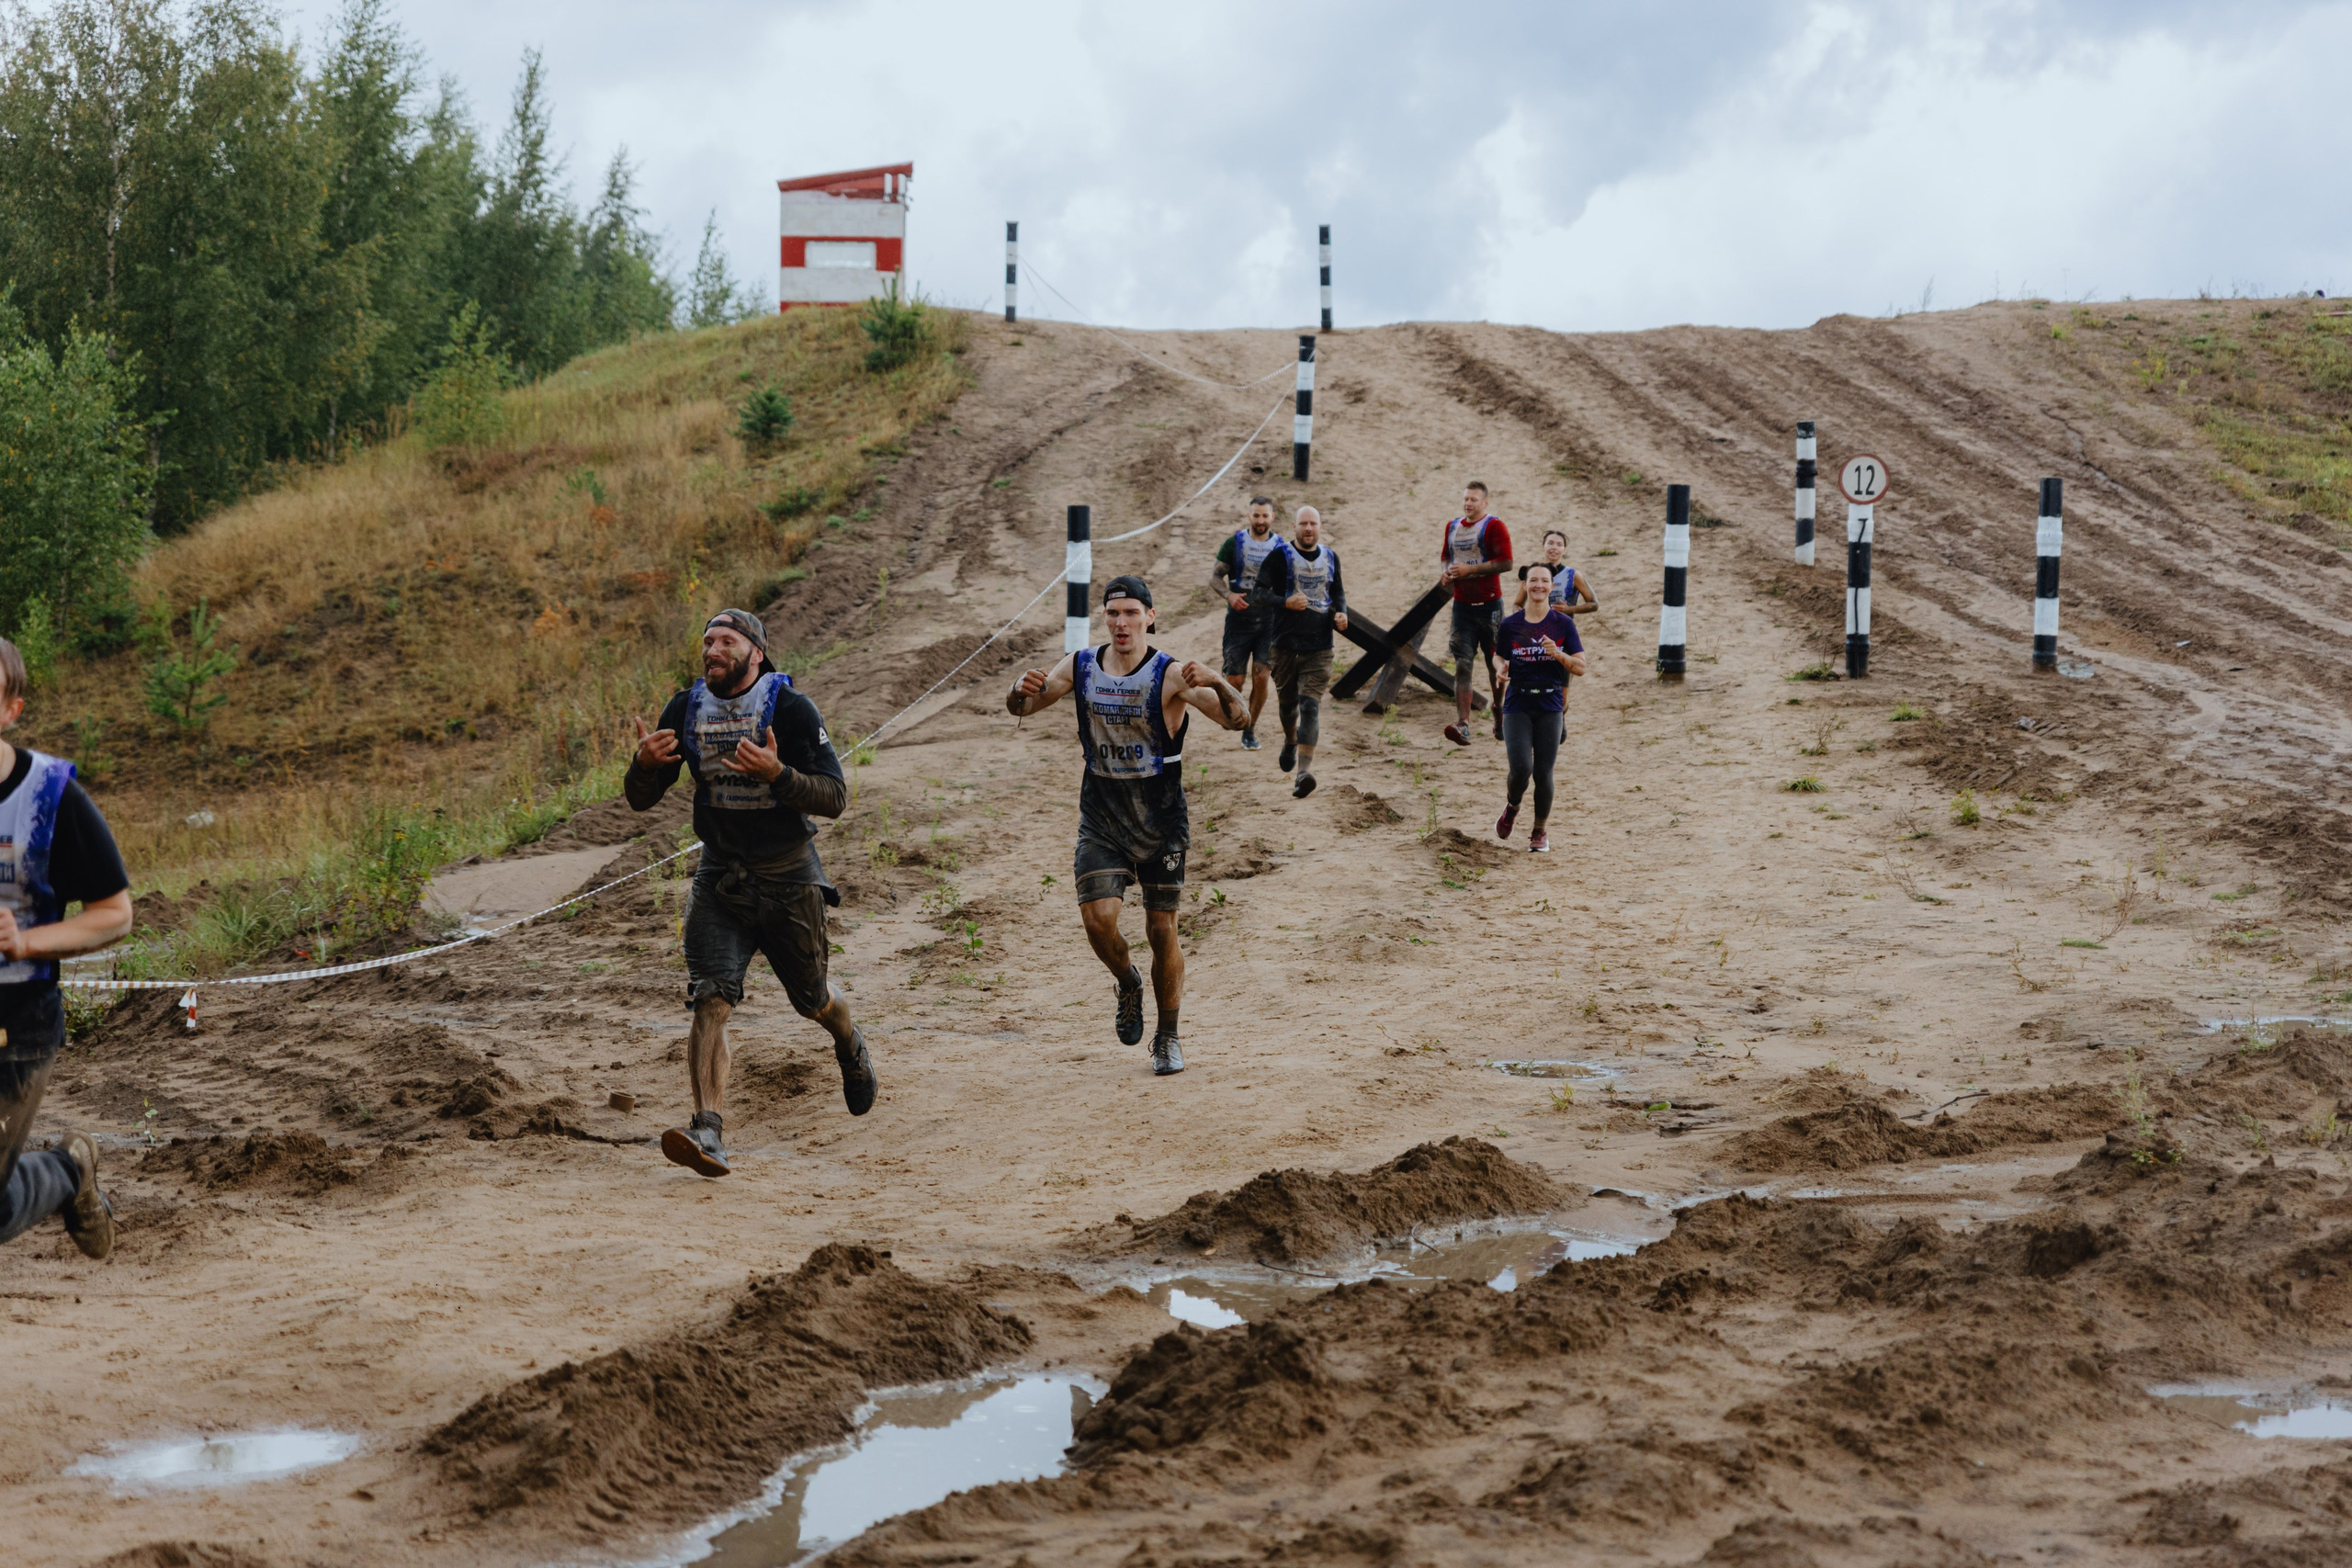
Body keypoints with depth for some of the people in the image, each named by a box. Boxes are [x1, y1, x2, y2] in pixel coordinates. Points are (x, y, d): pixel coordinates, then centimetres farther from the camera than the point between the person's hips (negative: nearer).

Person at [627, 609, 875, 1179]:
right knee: (710, 1002, -17)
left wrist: (777, 774, -35)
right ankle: (709, 1131, -25)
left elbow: (834, 796, -17)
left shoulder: (791, 710, -13)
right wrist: (644, 763, -21)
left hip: (789, 880, -2)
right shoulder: (686, 710, 0)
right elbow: (641, 799, 3)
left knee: (814, 999, 16)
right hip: (719, 877, 2)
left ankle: (852, 1048, 51)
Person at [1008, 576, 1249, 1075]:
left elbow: (1238, 718, -21)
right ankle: (1128, 984, 19)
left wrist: (1216, 683, -43)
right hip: (1101, 818, 2)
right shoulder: (1081, 667, -1)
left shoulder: (1170, 675, -13)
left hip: (1160, 821, -2)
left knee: (1162, 931, 3)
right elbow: (1020, 709, 8)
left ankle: (1167, 1038, 22)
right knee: (1098, 919, -14)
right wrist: (1021, 691, -17)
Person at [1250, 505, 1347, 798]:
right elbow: (1259, 592, -6)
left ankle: (1304, 772, -24)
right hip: (1286, 643, -1)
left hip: (1320, 646, 1)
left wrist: (1341, 612, 3)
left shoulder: (1330, 557, 9)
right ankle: (1290, 742, 50)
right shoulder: (1280, 556, -3)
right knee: (1287, 701, 16)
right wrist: (1285, 602, -24)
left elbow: (1338, 590, 24)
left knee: (1311, 705, -13)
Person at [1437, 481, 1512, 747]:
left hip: (1489, 603, -4)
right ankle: (1462, 723, -19)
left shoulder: (1493, 526, -7)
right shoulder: (1453, 527, 13)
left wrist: (1470, 569, -19)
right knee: (1462, 664, -9)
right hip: (1462, 604, 4)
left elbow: (1506, 562, -15)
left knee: (1495, 662, 8)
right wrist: (1446, 573, 4)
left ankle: (1499, 713, 32)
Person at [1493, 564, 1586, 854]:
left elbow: (1580, 668, 1)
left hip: (1550, 707, 0)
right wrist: (1502, 673, -10)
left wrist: (1558, 654, -17)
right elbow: (1502, 664, 13)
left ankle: (1540, 832, 19)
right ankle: (1512, 807, 20)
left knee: (1543, 773, -1)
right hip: (1517, 706, 0)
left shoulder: (1563, 624, 1)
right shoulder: (1509, 624, 2)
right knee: (1521, 769, -14)